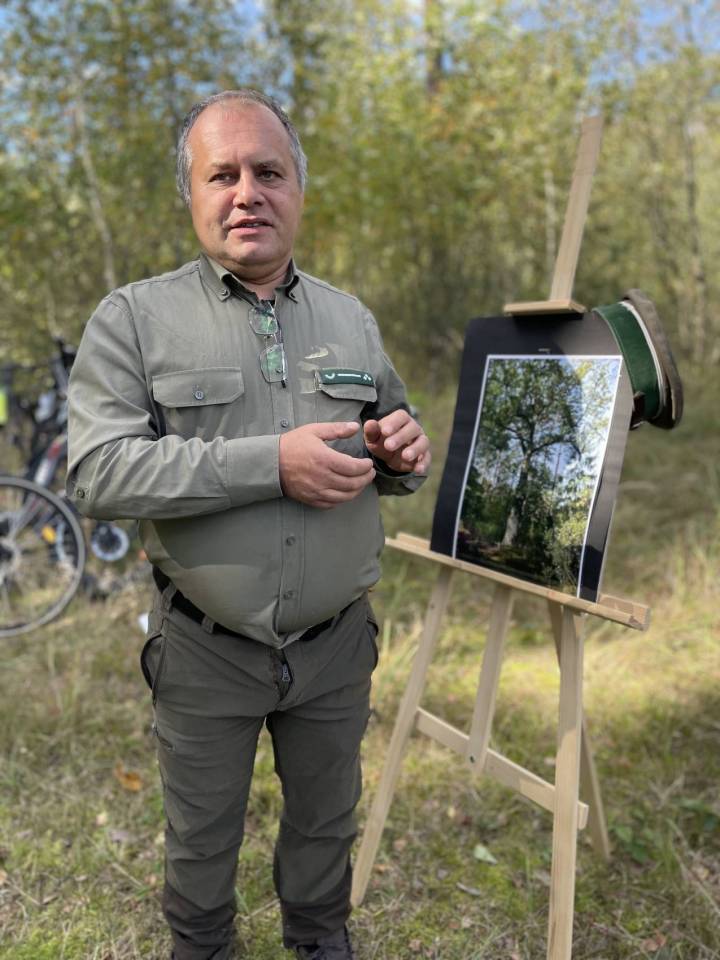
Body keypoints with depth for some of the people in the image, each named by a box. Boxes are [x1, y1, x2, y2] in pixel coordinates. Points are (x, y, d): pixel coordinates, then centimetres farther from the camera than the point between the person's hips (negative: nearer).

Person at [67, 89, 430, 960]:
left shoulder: (351, 319, 4)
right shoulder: (134, 318, -9)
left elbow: (394, 446, 13)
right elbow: (95, 472, -20)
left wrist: (402, 452, -13)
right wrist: (269, 462, -28)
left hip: (337, 642, 4)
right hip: (205, 650, -3)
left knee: (326, 815, 24)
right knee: (201, 832, 20)